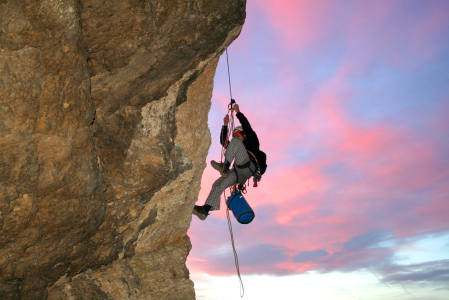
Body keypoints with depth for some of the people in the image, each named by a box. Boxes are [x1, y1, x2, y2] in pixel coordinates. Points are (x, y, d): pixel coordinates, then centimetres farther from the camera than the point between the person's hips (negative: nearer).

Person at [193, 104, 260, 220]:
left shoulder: (252, 142, 24)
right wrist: (225, 125, 26)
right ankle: (206, 209, -26)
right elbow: (224, 142, 32)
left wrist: (238, 112, 14)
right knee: (217, 184, -15)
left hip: (248, 168, -6)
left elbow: (247, 126, 10)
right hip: (238, 174, 6)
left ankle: (224, 167, -35)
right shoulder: (238, 147, 40)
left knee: (235, 142, -18)